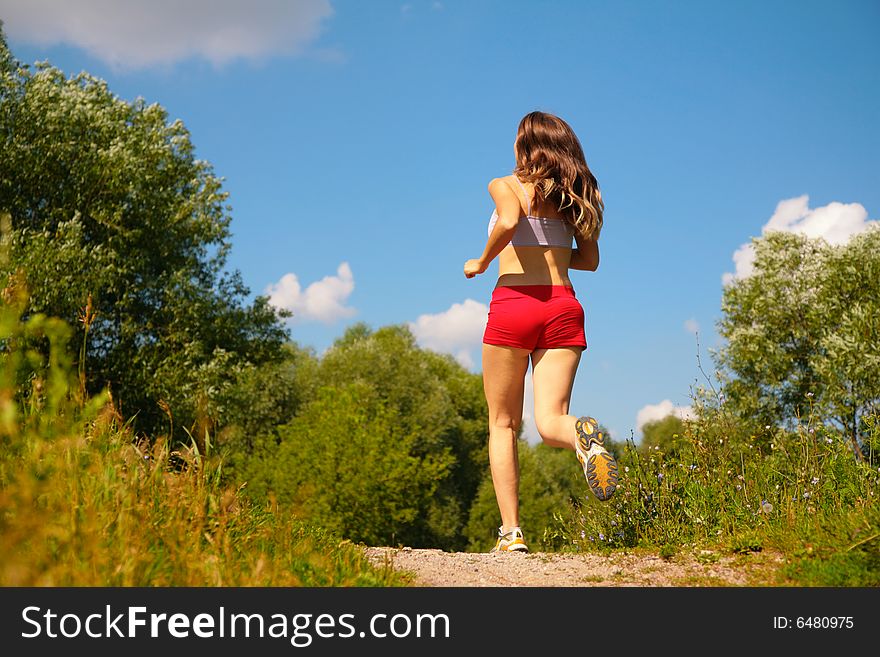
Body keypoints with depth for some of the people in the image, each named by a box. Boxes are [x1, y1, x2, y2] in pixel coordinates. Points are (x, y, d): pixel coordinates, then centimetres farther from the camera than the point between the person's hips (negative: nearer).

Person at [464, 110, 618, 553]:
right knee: (549, 423, -1)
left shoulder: (505, 186, 3)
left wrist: (481, 263, -3)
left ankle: (511, 532, 2)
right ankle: (581, 436, -38)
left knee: (503, 424, 8)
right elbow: (590, 260, 19)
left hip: (514, 302, -3)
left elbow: (509, 221, -19)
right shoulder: (575, 193, 18)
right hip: (563, 307, 4)